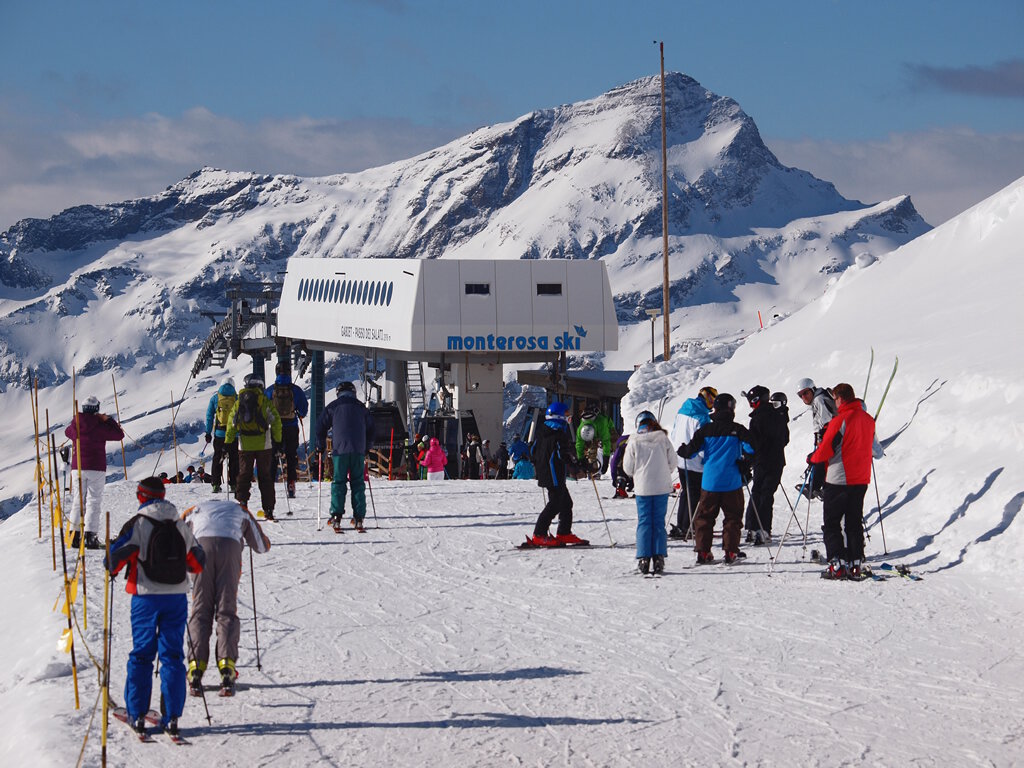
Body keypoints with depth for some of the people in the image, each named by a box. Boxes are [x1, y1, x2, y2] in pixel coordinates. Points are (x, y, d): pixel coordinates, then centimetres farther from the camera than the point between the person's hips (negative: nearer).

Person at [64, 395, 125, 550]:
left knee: (78, 501, 11)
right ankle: (91, 536, -11)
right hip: (96, 468, -4)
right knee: (94, 502, -2)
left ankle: (75, 536, 7)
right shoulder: (100, 427, -11)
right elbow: (119, 435, -2)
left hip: (77, 468, 4)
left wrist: (80, 421, 27)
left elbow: (67, 431, 26)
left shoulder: (75, 427, 2)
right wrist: (108, 420, 3)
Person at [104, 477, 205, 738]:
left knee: (141, 655, 6)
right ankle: (171, 716, 1)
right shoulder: (181, 526, 6)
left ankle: (137, 715, 6)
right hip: (177, 597, 3)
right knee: (172, 655, 6)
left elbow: (116, 555, -13)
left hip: (146, 598, -3)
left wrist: (112, 569, 10)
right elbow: (198, 561, 14)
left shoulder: (137, 525, -8)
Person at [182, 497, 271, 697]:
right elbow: (262, 546, 40)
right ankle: (226, 667, -17)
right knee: (227, 611, 1)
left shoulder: (194, 511, 35)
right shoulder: (240, 510, 37)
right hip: (230, 547, 0)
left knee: (200, 611, 1)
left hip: (202, 545, 0)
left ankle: (196, 668, -14)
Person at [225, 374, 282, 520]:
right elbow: (275, 421, -6)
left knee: (244, 474, 10)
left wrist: (228, 443, 12)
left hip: (245, 446, 1)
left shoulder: (238, 402, 4)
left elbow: (231, 424, 6)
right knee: (265, 476, 6)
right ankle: (268, 509, 4)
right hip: (264, 445, -1)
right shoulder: (265, 402, -3)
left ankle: (242, 500, -8)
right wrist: (277, 440, 2)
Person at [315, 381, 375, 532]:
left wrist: (321, 446, 17)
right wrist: (367, 448, 30)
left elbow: (321, 426, 5)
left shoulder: (333, 406, 7)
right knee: (358, 482, 5)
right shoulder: (361, 407, 14)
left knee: (339, 481, 0)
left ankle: (336, 515, -10)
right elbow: (371, 428, 20)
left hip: (340, 449, -2)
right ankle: (359, 517, 0)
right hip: (358, 450, 2)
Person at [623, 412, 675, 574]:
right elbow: (672, 463, 5)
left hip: (643, 488, -1)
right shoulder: (663, 440, -1)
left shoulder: (634, 442, -6)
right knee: (659, 522, 7)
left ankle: (644, 558, 0)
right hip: (662, 487, 1)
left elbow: (627, 468, -1)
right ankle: (659, 558, 3)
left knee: (644, 522, 5)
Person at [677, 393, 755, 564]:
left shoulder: (706, 430, -1)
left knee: (704, 517, 9)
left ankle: (703, 552, 6)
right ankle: (730, 552, 2)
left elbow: (691, 450, -1)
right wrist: (744, 459, 12)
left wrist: (681, 451, 21)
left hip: (709, 481, 1)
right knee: (733, 516, 7)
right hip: (731, 482, -1)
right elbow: (750, 447, -10)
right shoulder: (737, 430, -5)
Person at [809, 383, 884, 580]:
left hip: (838, 480, -6)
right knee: (855, 523, 13)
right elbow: (877, 452, 16)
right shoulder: (868, 420, 6)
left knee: (831, 524, 2)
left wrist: (812, 458, 4)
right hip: (861, 481, 6)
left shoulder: (839, 421, -16)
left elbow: (824, 451, -17)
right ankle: (855, 565, 10)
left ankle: (837, 565, -6)